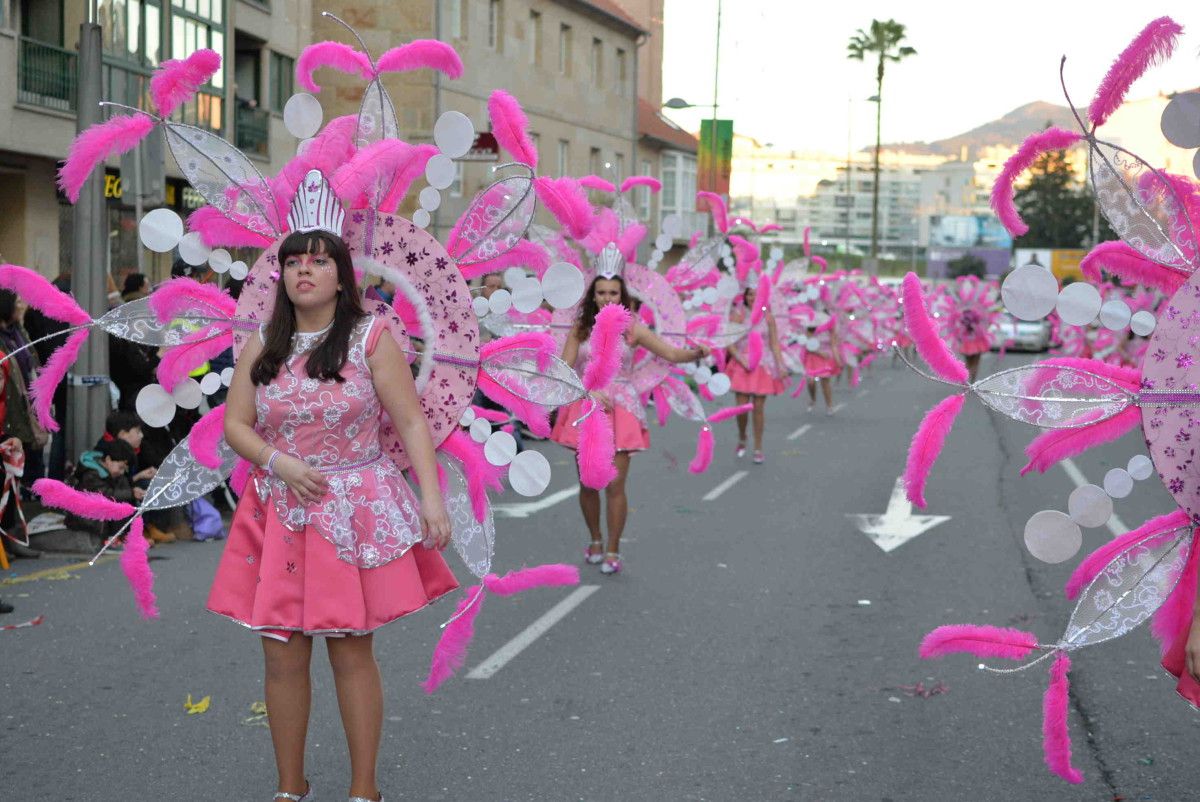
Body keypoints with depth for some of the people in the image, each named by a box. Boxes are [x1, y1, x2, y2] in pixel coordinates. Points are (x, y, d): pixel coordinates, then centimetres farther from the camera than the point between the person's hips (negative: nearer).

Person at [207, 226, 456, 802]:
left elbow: (411, 422, -6)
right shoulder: (262, 347, 7)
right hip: (280, 512, 3)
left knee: (352, 653, 3)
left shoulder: (371, 339, -3)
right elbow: (235, 424, 8)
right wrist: (280, 463, -11)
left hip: (356, 513, -3)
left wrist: (432, 498, -17)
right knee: (281, 657, 6)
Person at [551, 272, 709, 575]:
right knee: (588, 483, 8)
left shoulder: (632, 329, 0)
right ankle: (595, 541, 29)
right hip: (585, 409, 2)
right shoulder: (580, 329, 3)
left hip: (620, 410, -1)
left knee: (615, 484, -6)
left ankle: (612, 550, 7)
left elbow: (672, 353, -5)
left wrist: (696, 353, -25)